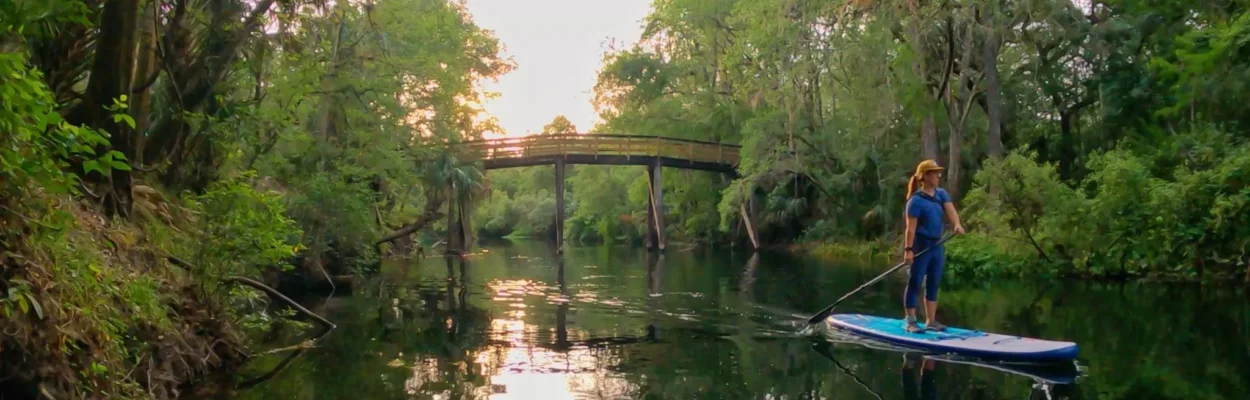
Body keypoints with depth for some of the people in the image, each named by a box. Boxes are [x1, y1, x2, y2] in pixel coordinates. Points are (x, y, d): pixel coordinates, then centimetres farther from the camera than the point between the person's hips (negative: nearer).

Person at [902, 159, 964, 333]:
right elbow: (911, 227, -15)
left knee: (933, 284, 11)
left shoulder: (941, 194, 8)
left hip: (937, 245, 7)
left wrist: (957, 224, -29)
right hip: (921, 245, -7)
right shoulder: (916, 200, -12)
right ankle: (911, 322, 2)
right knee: (915, 283, -2)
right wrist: (908, 249, -21)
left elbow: (950, 209, -9)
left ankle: (931, 321, 19)